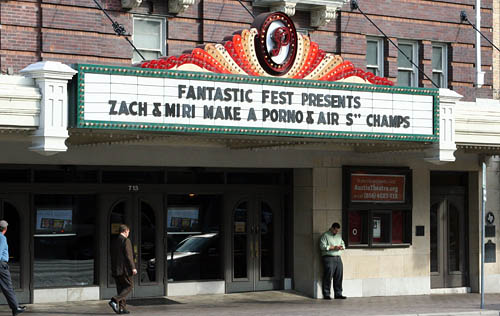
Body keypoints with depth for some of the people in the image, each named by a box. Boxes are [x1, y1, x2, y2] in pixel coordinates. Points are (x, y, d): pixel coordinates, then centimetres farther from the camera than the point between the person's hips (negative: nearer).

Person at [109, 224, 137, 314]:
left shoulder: (114, 242, 13)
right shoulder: (126, 240, -10)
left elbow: (112, 256, 15)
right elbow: (128, 255, -16)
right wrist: (133, 267, -14)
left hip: (115, 269, 8)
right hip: (124, 268, -8)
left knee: (121, 288, 11)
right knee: (129, 286, 0)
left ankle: (121, 308, 7)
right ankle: (115, 301, -15)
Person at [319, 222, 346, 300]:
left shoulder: (339, 236, 21)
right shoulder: (325, 235, -1)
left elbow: (343, 244, 24)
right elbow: (322, 246, -10)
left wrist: (341, 247, 0)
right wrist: (334, 247, -14)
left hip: (338, 258, 6)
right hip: (329, 258, -6)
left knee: (339, 276, 3)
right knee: (328, 276, -8)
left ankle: (338, 294, 9)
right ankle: (326, 294, -4)